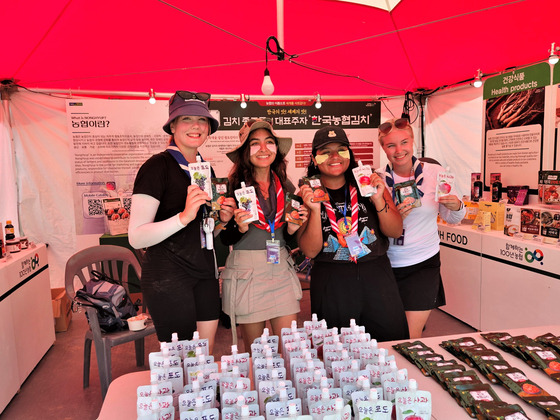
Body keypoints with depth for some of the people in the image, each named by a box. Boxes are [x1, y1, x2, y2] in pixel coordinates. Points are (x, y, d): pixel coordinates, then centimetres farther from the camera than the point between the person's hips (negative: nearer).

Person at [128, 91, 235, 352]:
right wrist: (184, 217, -30)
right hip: (168, 278, -7)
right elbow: (136, 237, -18)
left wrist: (222, 218, 2)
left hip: (204, 273, 7)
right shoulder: (158, 166, -12)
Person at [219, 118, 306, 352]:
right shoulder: (234, 187, -6)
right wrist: (240, 227, -22)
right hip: (246, 271, -3)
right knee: (255, 353, 10)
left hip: (281, 270, 3)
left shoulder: (285, 187, 7)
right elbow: (225, 240, -3)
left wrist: (292, 228, -6)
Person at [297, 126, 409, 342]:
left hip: (376, 276, 2)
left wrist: (378, 200, -14)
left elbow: (396, 232, 1)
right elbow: (310, 251, -7)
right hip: (330, 286, -1)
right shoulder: (306, 195, -1)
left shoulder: (368, 184, 2)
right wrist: (315, 210, -19)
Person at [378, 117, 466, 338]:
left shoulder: (435, 173, -6)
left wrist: (457, 207, -17)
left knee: (411, 337, -1)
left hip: (424, 263, -1)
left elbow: (452, 219, 5)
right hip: (388, 263, 2)